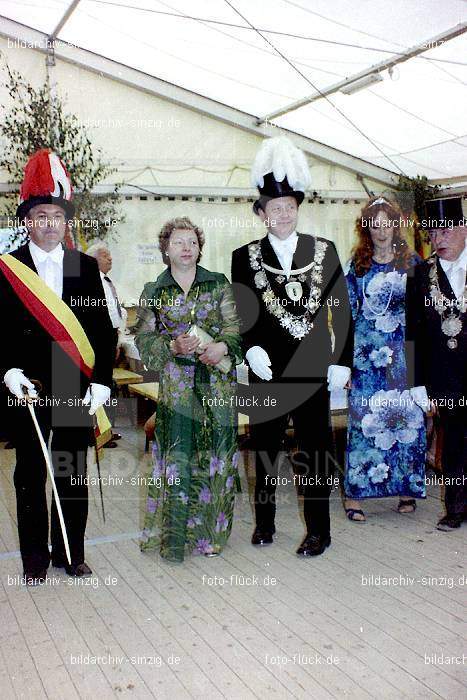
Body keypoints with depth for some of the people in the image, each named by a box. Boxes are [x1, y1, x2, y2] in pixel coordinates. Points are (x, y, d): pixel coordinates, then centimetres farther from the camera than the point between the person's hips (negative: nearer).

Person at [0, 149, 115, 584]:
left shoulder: (87, 267, 5)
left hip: (77, 389, 1)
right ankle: (35, 558, 26)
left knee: (74, 475, 10)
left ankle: (71, 554, 26)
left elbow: (103, 329, 4)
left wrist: (101, 382, -3)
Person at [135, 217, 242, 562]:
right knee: (177, 455, -3)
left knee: (215, 454, 4)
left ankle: (210, 532, 20)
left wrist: (222, 345, -20)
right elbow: (144, 339, 4)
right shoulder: (154, 292, 7)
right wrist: (173, 346, -14)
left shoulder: (219, 284, 8)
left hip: (218, 382, 1)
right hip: (175, 384, -1)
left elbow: (233, 323, 0)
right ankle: (174, 536, 10)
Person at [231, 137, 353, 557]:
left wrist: (341, 362, -1)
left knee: (315, 447, 6)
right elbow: (240, 314, 1)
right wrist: (252, 350, -15)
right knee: (265, 446, 12)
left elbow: (342, 310, 4)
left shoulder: (325, 251, 5)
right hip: (266, 368, 1)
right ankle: (265, 522, 29)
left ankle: (318, 530, 20)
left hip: (313, 368, 0)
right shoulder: (245, 257, 4)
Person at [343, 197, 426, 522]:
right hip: (367, 352, -1)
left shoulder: (411, 262, 8)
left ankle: (407, 488, 19)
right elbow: (347, 311, 5)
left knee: (408, 416, 3)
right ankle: (354, 494, 4)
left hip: (404, 351, 1)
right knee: (363, 418, -3)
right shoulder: (357, 265, 6)